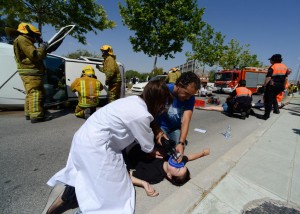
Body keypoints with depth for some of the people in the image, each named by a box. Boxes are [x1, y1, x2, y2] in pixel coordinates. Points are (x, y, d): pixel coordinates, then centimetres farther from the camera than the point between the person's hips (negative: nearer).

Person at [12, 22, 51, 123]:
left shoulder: (25, 41, 27)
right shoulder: (22, 40, -5)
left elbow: (38, 56, 24)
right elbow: (34, 55, -17)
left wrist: (42, 49, 12)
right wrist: (42, 48, -4)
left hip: (29, 72, 11)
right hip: (30, 72, -11)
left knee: (30, 93, 14)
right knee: (36, 93, -15)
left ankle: (29, 113, 21)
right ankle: (36, 115, -18)